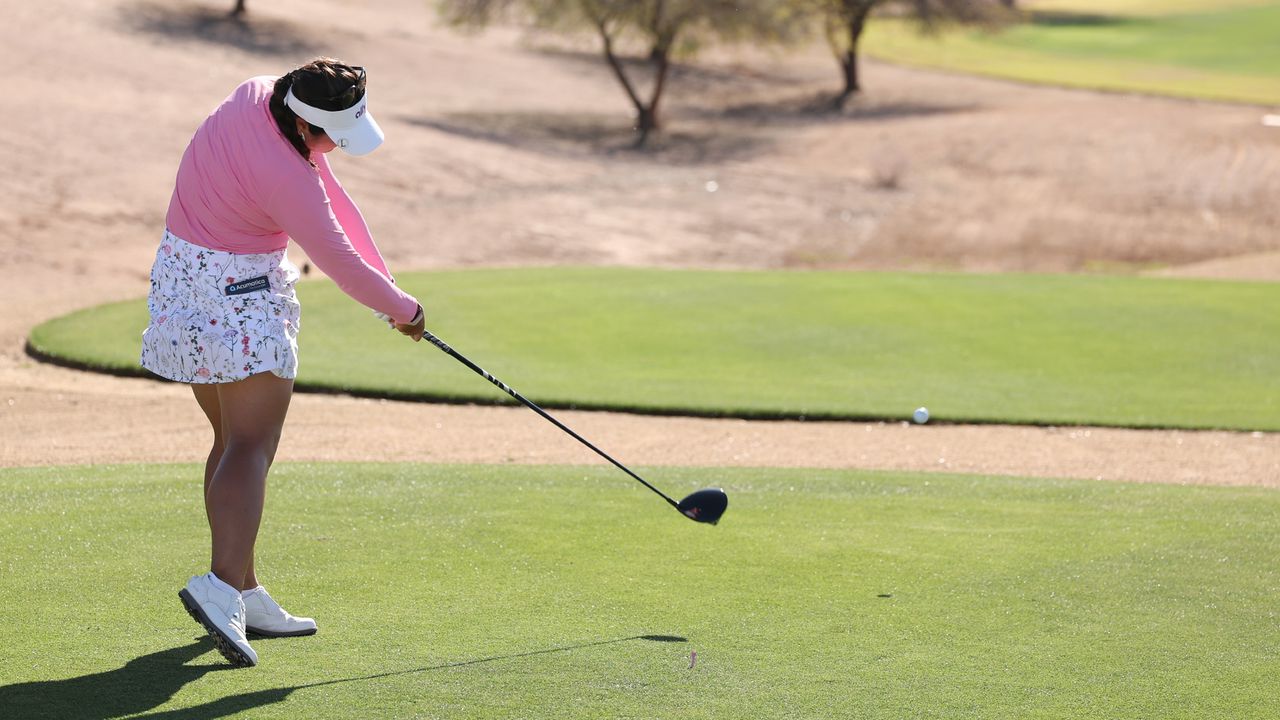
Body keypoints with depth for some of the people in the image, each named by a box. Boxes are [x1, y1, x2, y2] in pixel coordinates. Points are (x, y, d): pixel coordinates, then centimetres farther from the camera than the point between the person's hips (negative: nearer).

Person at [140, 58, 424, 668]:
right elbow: (339, 262, -19)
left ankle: (244, 593, 18)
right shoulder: (285, 176, -26)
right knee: (252, 445, -14)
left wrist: (380, 274, 5)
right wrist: (402, 309, -3)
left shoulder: (255, 94, -1)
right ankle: (222, 585, -31)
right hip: (238, 296, -10)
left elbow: (334, 199, 4)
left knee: (233, 439, 14)